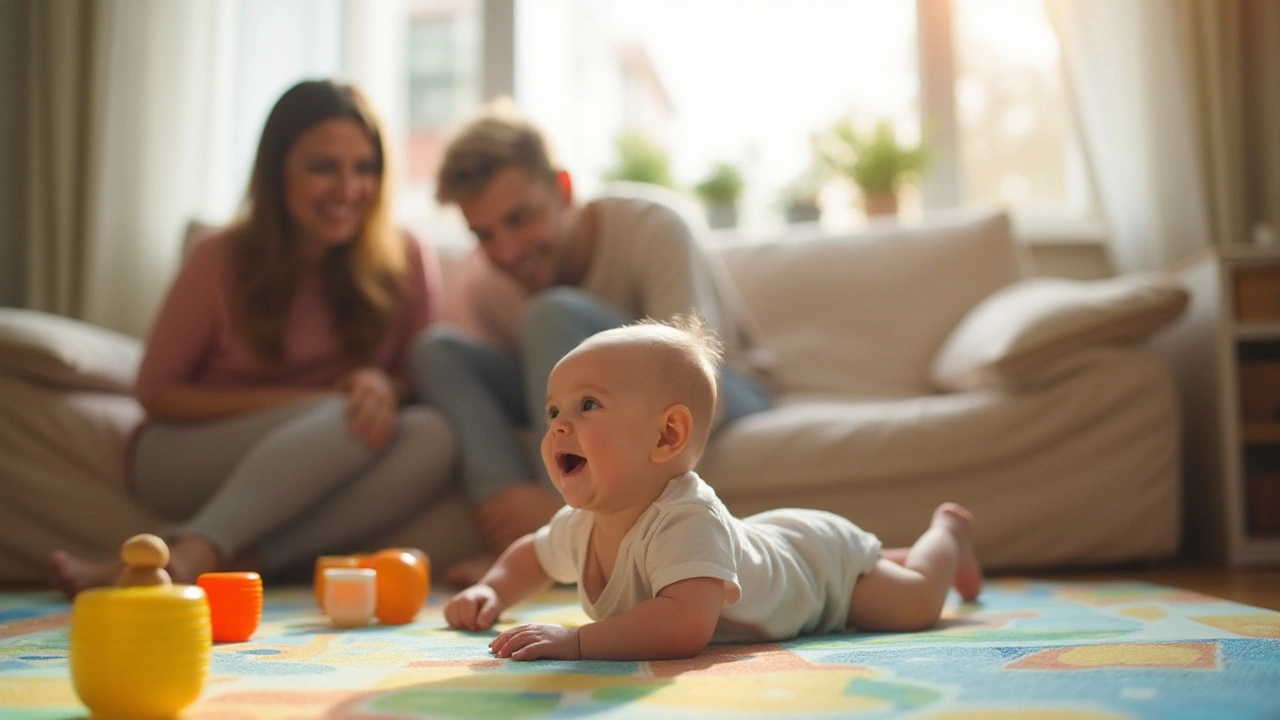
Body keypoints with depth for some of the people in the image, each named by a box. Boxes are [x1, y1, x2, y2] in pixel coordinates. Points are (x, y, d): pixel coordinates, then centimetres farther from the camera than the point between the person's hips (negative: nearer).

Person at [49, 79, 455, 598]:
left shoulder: (407, 264, -3)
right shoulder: (222, 260, -8)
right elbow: (157, 392, -1)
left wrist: (384, 385, -22)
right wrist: (306, 402, -15)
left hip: (301, 487, 3)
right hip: (188, 460, -3)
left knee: (433, 436, -29)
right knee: (350, 421, -30)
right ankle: (194, 556, -40)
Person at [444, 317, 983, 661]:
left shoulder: (686, 522, -48)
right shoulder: (579, 526, -23)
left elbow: (687, 622, -63)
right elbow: (532, 553, 0)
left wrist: (575, 641, -65)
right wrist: (491, 591, -19)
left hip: (819, 559, -7)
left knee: (916, 604, 8)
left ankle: (948, 531, 38)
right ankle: (903, 550, 55)